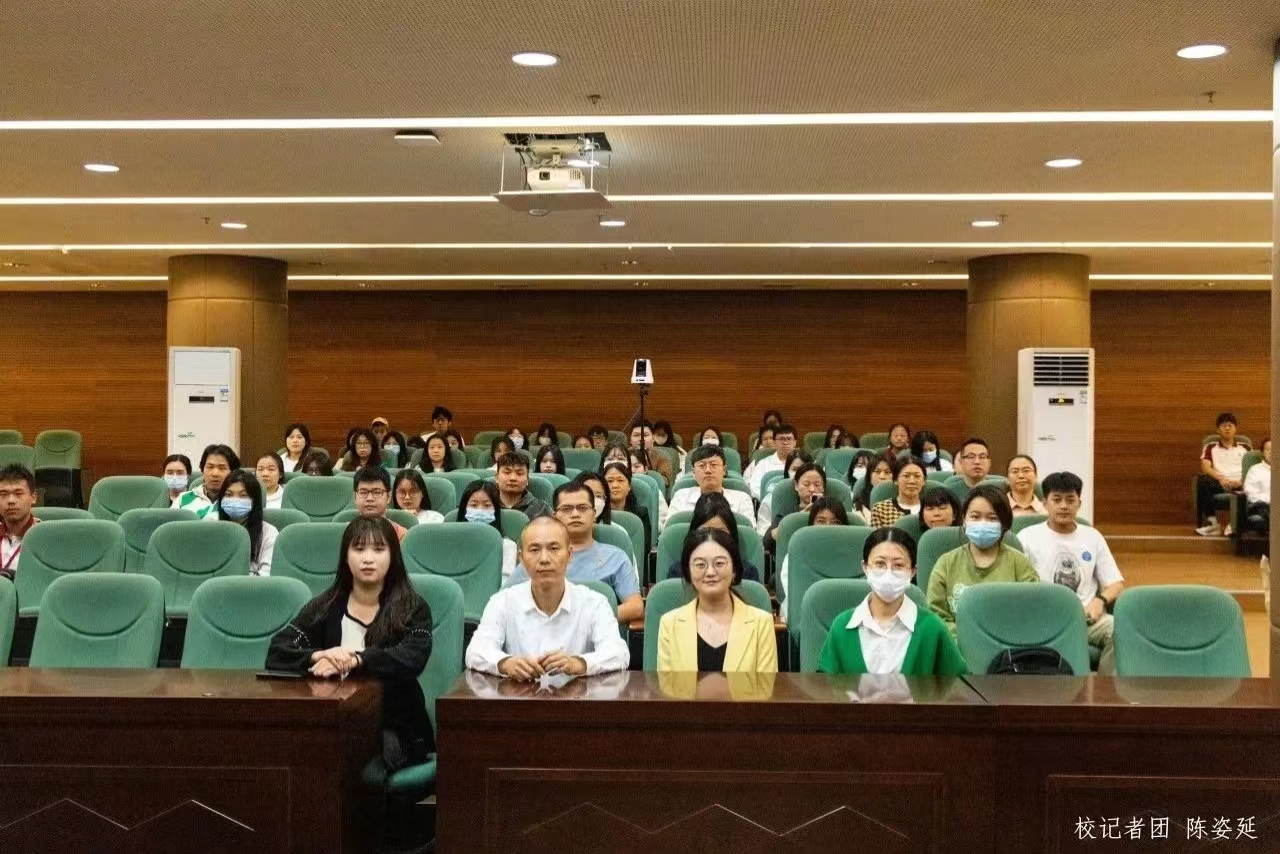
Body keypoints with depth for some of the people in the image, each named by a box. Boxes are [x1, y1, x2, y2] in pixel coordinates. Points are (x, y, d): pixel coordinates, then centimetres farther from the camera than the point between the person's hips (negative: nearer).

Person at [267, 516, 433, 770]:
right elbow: (275, 654, -1)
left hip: (394, 726, -2)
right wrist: (317, 656, -21)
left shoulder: (413, 608, 3)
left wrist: (353, 661, -28)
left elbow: (413, 659, -16)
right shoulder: (325, 607, 9)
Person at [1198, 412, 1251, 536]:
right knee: (1203, 481, -35)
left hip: (1239, 483, 0)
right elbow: (1205, 467, 3)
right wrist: (1221, 478, -16)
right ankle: (1214, 521, -35)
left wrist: (1242, 481, -12)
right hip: (1219, 482, 0)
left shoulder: (1244, 448, 23)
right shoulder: (1210, 447, 19)